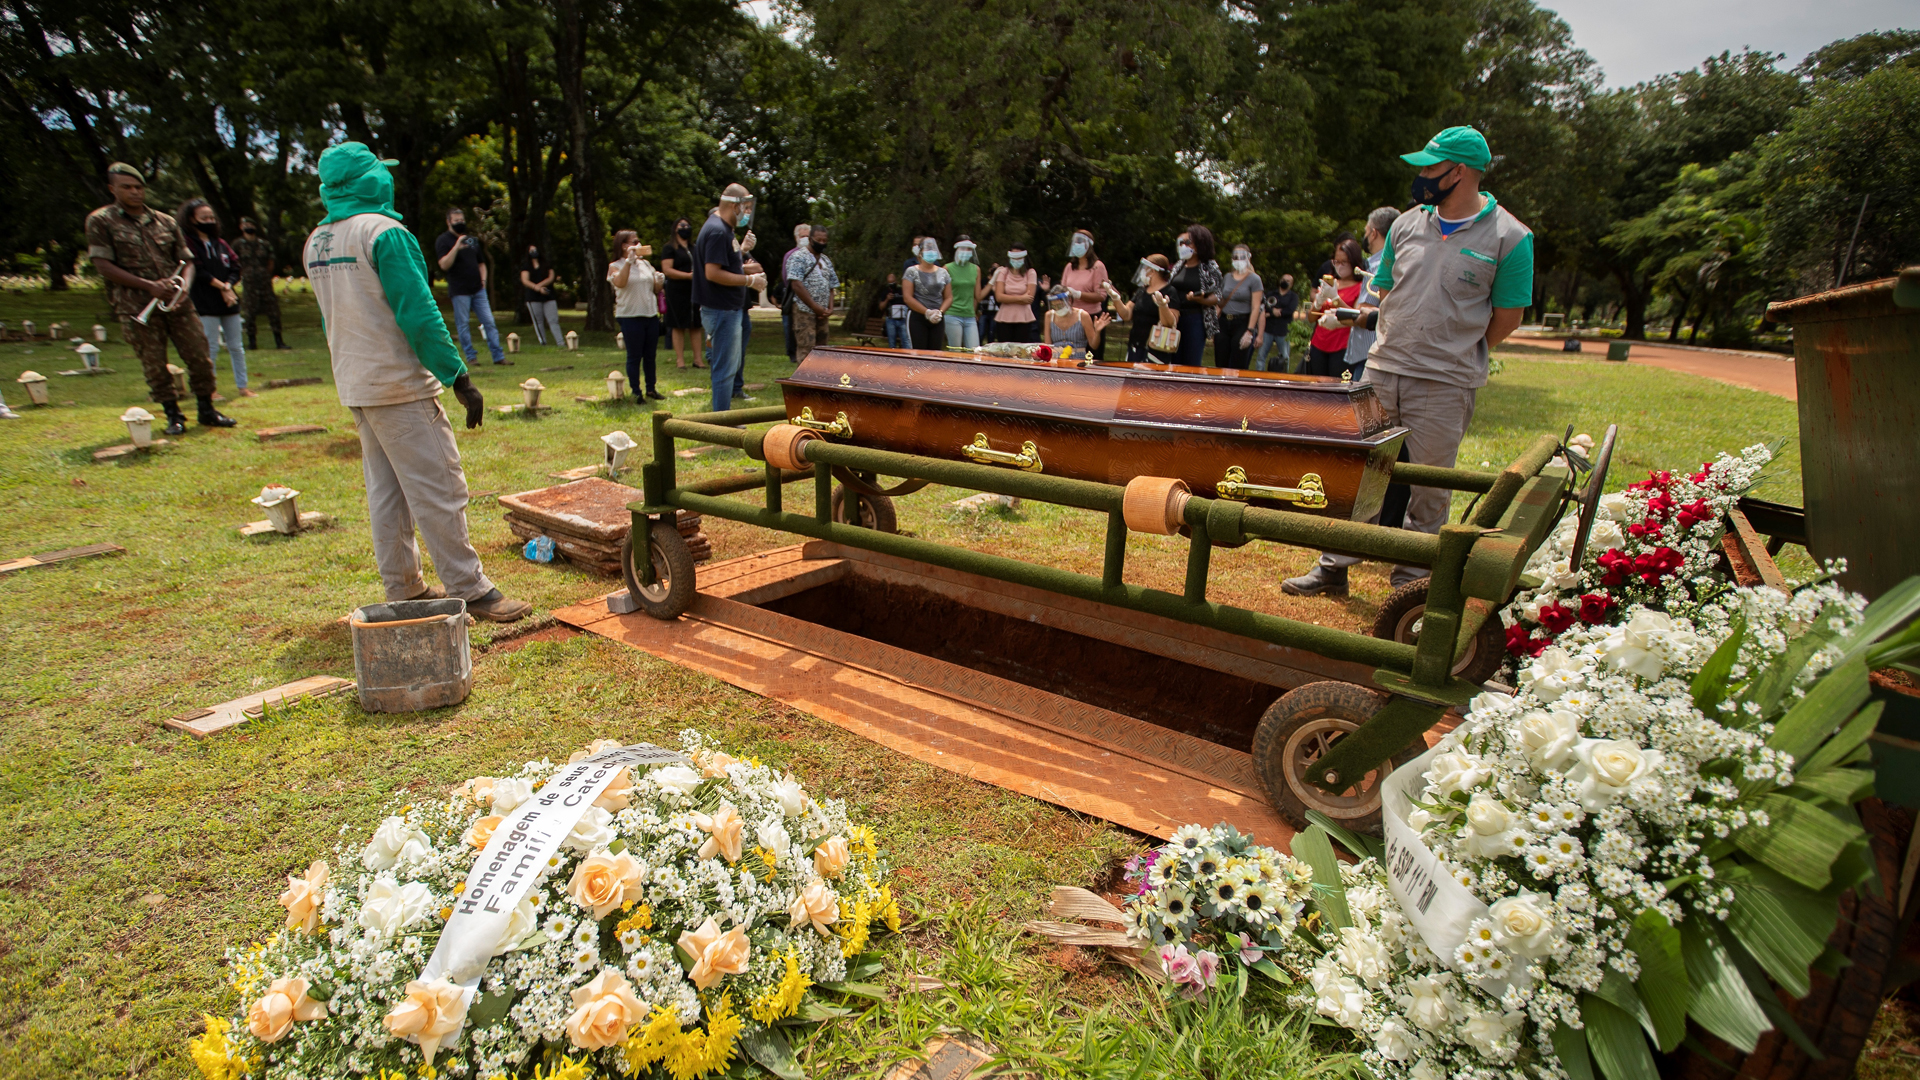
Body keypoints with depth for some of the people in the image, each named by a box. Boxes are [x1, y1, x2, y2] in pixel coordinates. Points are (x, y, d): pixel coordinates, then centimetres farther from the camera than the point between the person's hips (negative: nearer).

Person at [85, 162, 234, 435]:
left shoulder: (165, 222, 14)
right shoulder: (100, 221, 3)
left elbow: (186, 260, 14)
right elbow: (103, 265, -4)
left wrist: (184, 287, -6)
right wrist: (149, 286, -14)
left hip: (175, 303, 3)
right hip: (136, 307, -3)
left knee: (199, 358, 1)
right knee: (154, 365, 1)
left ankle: (207, 411, 14)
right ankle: (174, 416, 11)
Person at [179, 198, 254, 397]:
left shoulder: (220, 243, 15)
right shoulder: (188, 243, -3)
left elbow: (235, 267, 9)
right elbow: (198, 271, -10)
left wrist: (228, 286, -7)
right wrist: (221, 286, -9)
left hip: (229, 301, 5)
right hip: (206, 304, -5)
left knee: (236, 347, 8)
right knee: (211, 348, -4)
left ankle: (242, 386, 14)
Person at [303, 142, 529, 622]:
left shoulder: (316, 242, 13)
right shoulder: (384, 232, -13)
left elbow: (333, 317, 19)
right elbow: (418, 313, -18)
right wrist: (459, 378, -17)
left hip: (354, 388, 9)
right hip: (399, 385, -9)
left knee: (386, 490, 14)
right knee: (437, 489, -6)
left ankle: (402, 587, 20)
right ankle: (468, 589, -3)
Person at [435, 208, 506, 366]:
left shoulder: (472, 239, 17)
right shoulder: (443, 240, -1)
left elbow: (481, 262, 26)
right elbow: (444, 265, -14)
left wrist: (483, 279, 9)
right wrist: (456, 247, -24)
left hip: (478, 289, 5)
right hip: (459, 292, -5)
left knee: (489, 322, 0)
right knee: (463, 325, 0)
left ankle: (498, 356, 1)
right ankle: (470, 357, 7)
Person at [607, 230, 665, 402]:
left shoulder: (645, 264, 14)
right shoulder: (615, 266, -2)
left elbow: (656, 289, 18)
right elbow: (620, 283, -25)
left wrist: (660, 281, -4)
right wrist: (629, 260, -26)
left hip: (651, 315, 5)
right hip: (630, 317, -5)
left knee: (650, 355, 11)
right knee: (634, 356, -1)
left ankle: (651, 389, 21)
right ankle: (636, 392, 6)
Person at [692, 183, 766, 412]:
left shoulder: (723, 229, 16)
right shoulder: (717, 232, -17)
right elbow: (712, 273, -25)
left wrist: (741, 249, 9)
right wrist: (749, 280, -19)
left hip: (729, 310, 11)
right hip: (721, 310, -11)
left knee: (732, 364, 18)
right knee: (725, 369, -5)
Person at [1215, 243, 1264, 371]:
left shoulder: (1254, 279, -3)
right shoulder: (1227, 277, 12)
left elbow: (1256, 307, -8)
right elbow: (1220, 303, 13)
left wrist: (1250, 331, -16)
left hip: (1243, 323, -4)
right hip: (1224, 322, 5)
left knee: (1237, 367, -5)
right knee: (1221, 364, 2)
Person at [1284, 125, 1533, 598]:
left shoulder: (1509, 237, -5)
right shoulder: (1407, 224, 9)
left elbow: (1506, 318, 1)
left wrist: (1452, 356, 5)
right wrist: (1397, 350, 10)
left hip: (1445, 387, -4)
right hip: (1381, 372, 4)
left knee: (1430, 491, 4)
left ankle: (1410, 583, 17)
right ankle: (1334, 567, 17)